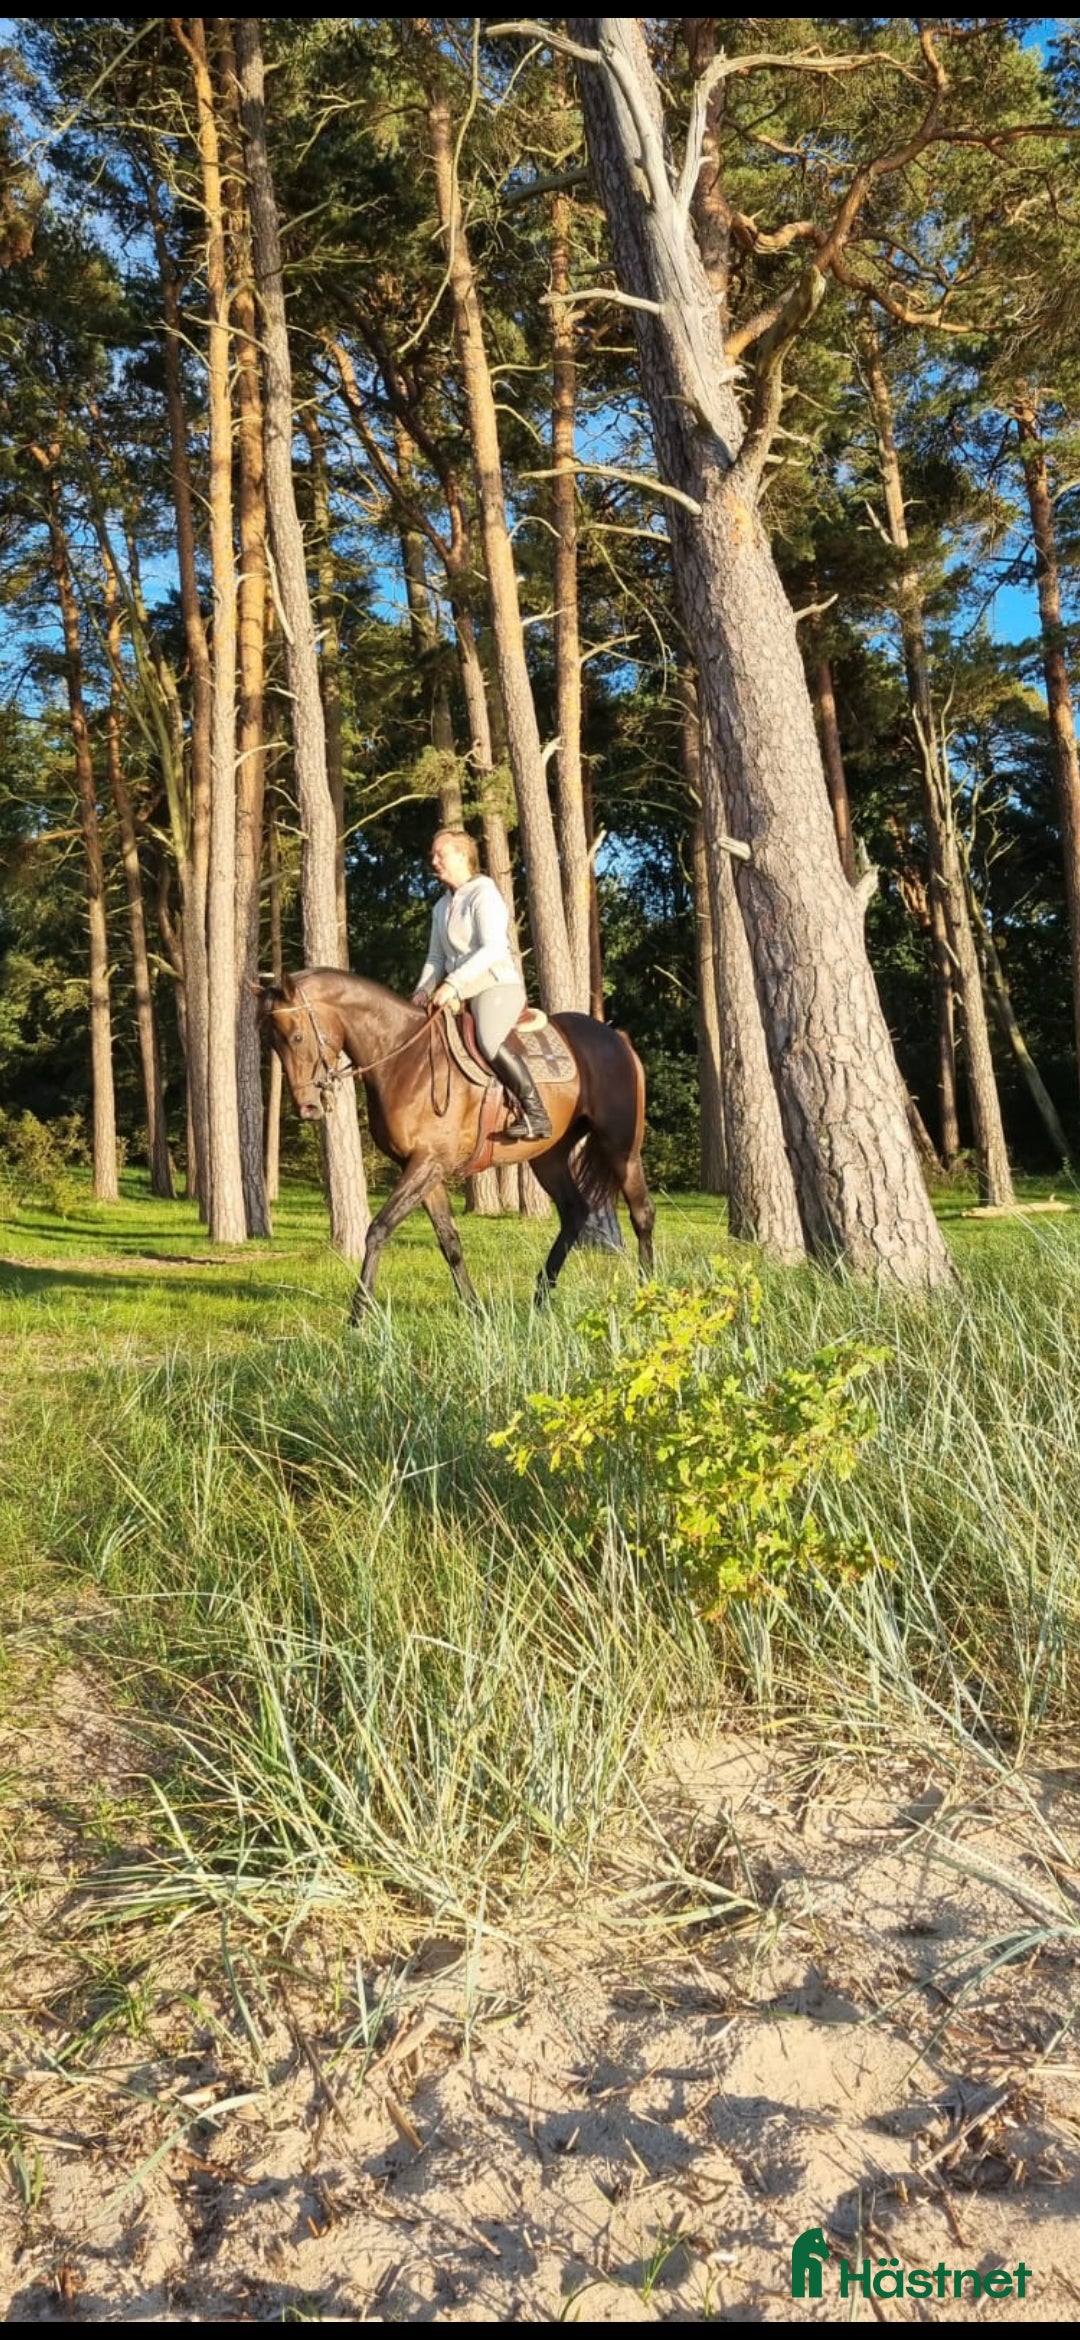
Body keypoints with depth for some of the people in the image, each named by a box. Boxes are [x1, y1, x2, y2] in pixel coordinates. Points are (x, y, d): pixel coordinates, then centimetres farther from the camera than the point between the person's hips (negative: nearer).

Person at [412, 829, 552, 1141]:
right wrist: (424, 989, -3)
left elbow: (493, 948, -20)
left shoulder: (484, 894, -8)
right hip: (460, 993, 9)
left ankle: (536, 1114, -29)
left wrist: (453, 982, -27)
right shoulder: (442, 906, 17)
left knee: (489, 1042, -34)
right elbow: (436, 957, 17)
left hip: (498, 985, -9)